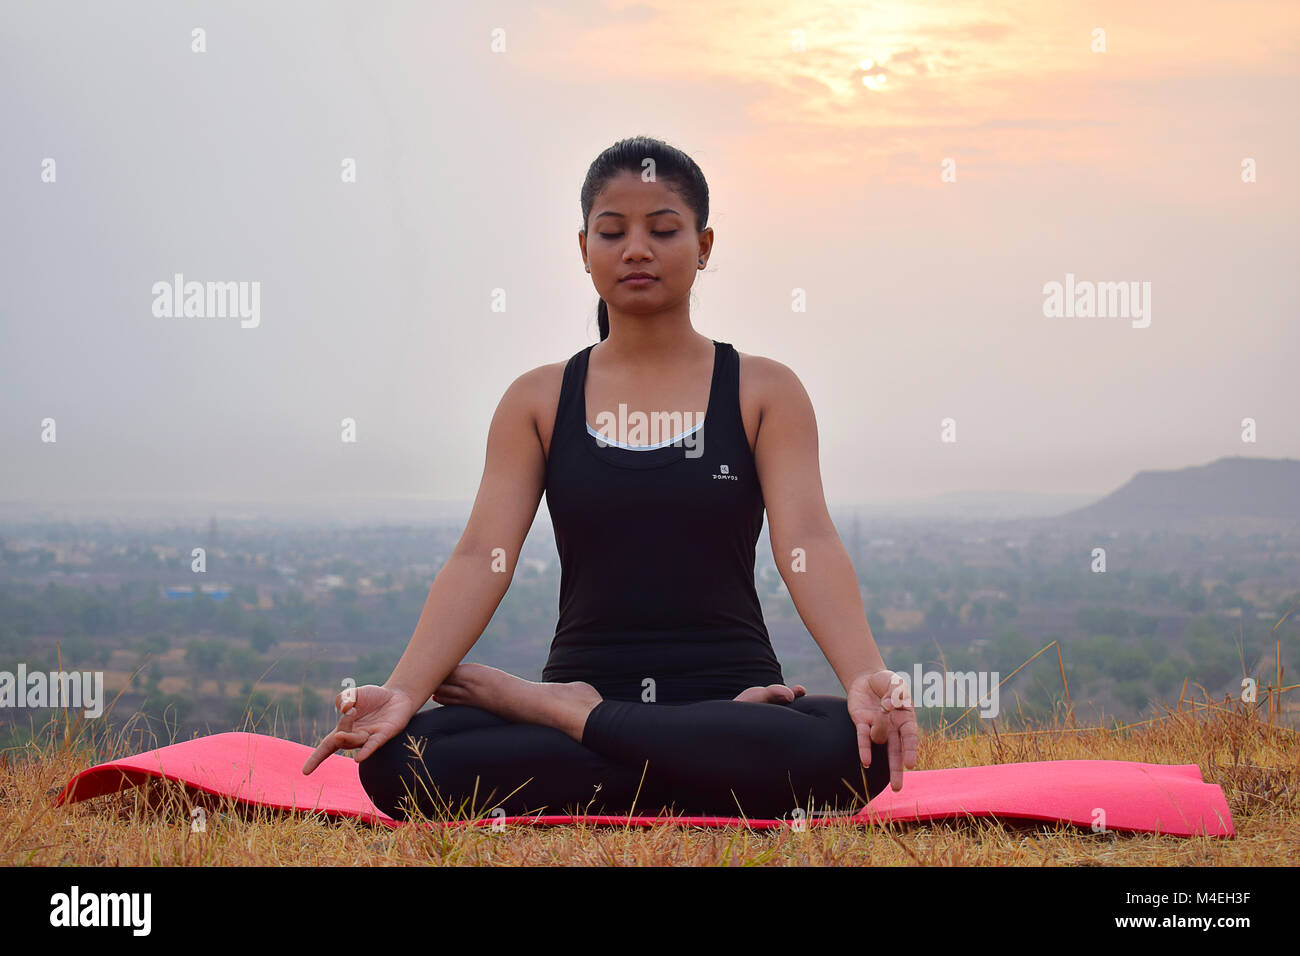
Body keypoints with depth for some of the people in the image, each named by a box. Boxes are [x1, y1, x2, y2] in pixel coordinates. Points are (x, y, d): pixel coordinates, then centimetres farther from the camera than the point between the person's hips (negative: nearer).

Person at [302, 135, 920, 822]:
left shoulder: (762, 392, 6)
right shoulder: (538, 400, 10)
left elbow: (808, 542, -8)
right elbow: (481, 557, -2)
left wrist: (865, 678, -28)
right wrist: (403, 692, -20)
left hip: (730, 686, 1)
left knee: (852, 747, -36)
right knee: (394, 762, -29)